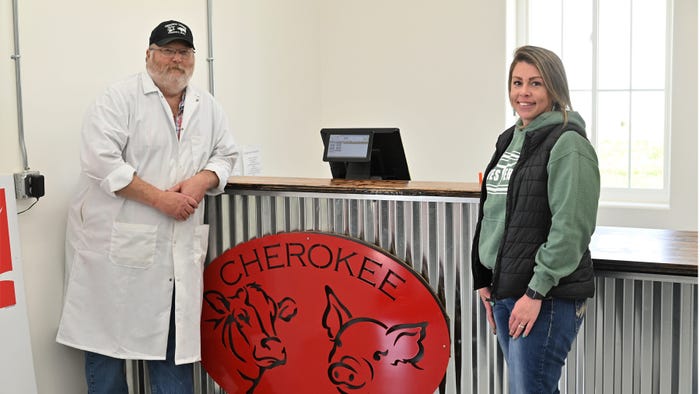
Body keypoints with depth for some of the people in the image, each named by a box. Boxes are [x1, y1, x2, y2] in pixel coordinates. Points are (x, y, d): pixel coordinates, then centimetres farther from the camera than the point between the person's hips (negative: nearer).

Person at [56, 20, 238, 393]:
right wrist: (160, 198, -18)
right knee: (108, 333, 4)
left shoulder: (208, 107, 11)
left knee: (174, 334, 10)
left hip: (178, 248, 5)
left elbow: (225, 155, 16)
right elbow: (101, 159, -16)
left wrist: (202, 180, -7)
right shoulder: (121, 97, -7)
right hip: (117, 242, -5)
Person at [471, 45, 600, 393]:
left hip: (548, 297, -8)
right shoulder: (511, 140, 13)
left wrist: (536, 292, -19)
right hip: (505, 290, 8)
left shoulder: (568, 145, -11)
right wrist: (485, 280, 15)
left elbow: (571, 228, -18)